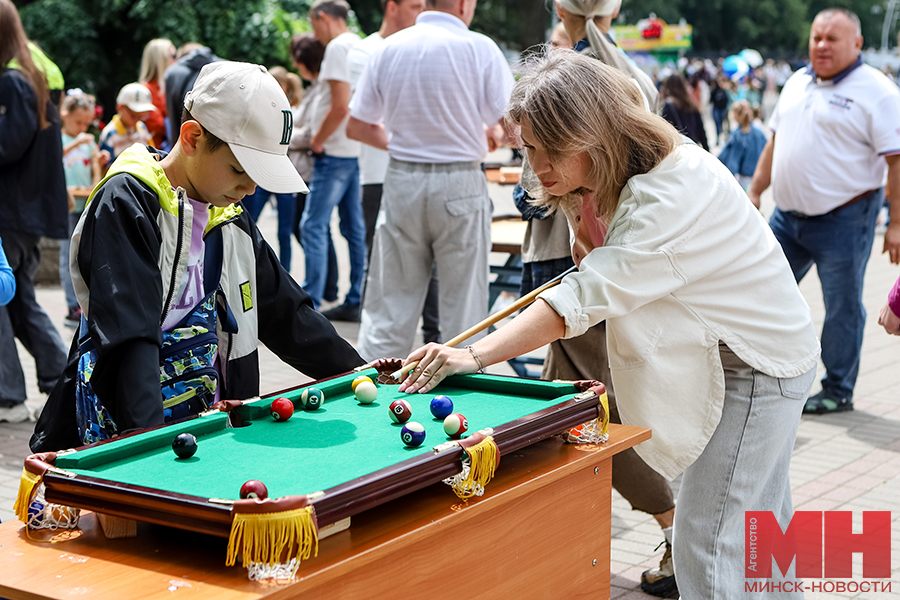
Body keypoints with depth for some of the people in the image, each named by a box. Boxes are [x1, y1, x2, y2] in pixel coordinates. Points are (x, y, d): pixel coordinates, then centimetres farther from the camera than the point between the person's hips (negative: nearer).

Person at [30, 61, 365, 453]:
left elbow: (284, 311, 23)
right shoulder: (126, 204, -10)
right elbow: (129, 337, -20)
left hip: (209, 427, 6)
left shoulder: (231, 220, 14)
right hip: (122, 432, -6)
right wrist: (150, 437, -30)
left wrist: (359, 372, 19)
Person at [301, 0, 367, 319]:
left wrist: (318, 141, -9)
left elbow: (340, 106, -21)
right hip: (356, 151, 9)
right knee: (355, 228, 11)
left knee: (314, 226, -7)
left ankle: (310, 302, -8)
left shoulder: (338, 47, -12)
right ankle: (356, 301, 16)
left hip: (336, 152, -9)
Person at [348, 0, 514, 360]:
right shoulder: (479, 48, -8)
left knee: (389, 309, 8)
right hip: (460, 186, -3)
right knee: (464, 310, 5)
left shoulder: (389, 48, 4)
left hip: (402, 183, 4)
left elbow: (357, 127, 8)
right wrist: (492, 134, 13)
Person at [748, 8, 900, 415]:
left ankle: (838, 392, 15)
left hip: (844, 220, -7)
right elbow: (776, 141, 21)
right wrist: (754, 191, 18)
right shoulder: (798, 83, 12)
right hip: (788, 215, 7)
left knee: (842, 307, 2)